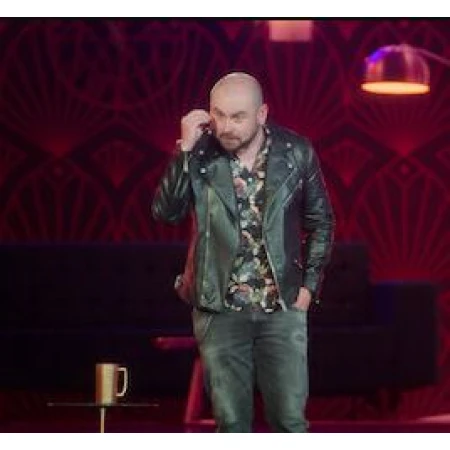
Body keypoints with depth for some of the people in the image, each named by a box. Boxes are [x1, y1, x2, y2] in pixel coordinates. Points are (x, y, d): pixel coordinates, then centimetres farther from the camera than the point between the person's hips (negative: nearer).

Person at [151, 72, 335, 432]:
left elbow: (321, 221, 8)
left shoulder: (296, 152, -4)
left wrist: (309, 283, 1)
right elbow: (165, 212, -17)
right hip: (219, 308, 0)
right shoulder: (200, 154, -5)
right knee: (232, 422, 4)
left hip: (282, 307, 0)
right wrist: (185, 149, -21)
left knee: (290, 420, -1)